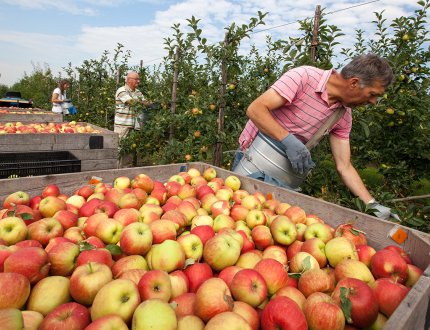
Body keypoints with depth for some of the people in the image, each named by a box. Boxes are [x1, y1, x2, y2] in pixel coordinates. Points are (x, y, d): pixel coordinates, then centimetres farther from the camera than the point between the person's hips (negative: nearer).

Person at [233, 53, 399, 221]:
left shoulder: (344, 116, -4)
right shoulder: (303, 76, -22)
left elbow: (344, 167, -1)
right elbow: (255, 109, -26)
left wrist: (373, 204, -8)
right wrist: (288, 140, -35)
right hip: (253, 156, -4)